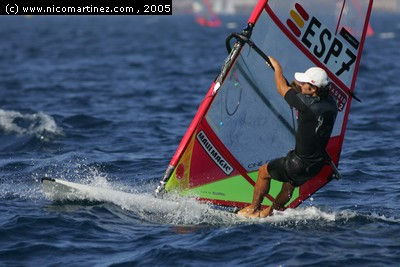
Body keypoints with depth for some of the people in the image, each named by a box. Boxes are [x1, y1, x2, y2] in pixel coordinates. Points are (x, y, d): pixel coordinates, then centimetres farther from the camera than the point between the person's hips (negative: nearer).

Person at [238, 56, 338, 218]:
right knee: (290, 183, 31)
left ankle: (254, 209, 30)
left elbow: (283, 89, -9)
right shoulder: (331, 103, -5)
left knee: (264, 171, 15)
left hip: (301, 163, -7)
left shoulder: (307, 103, -27)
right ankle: (270, 211, 50)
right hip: (318, 162, 7)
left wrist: (277, 67, 5)